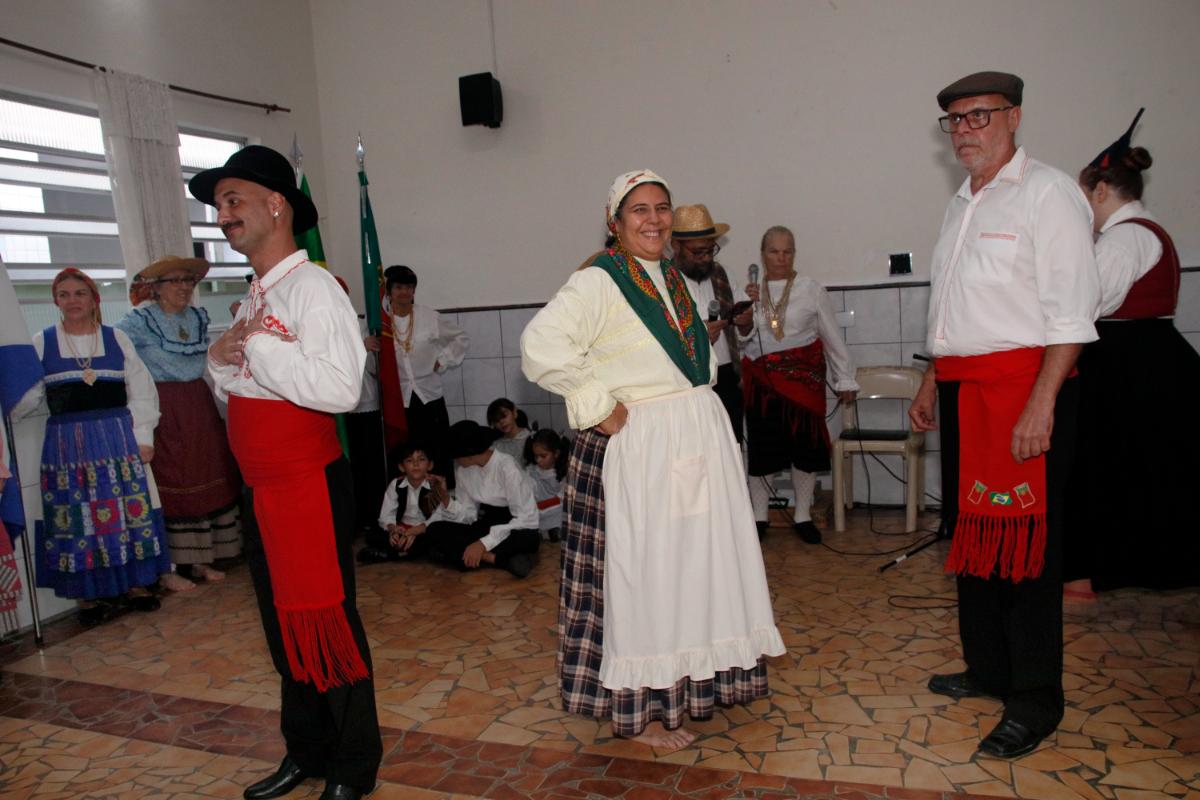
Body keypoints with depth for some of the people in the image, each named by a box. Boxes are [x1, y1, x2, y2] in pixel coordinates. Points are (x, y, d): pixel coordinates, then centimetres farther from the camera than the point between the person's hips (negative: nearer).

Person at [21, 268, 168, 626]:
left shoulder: (117, 338, 7)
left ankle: (136, 583, 14)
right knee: (78, 517, 2)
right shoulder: (41, 342, 7)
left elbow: (141, 391, 5)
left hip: (118, 438, 0)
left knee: (129, 510, 2)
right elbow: (24, 399, 7)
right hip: (66, 444, 0)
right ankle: (90, 594, 12)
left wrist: (143, 436, -2)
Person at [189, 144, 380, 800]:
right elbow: (231, 389, 22)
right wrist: (220, 358, 1)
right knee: (285, 624, 19)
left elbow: (340, 389, -28)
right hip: (263, 487, 9)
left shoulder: (312, 286, -14)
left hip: (308, 485, -9)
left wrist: (257, 346, -21)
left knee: (324, 622, 1)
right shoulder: (254, 297, 14)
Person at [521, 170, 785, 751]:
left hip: (698, 442, 8)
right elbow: (541, 345, -26)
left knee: (697, 564, 15)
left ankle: (690, 684, 34)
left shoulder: (673, 278, 14)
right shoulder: (598, 282, -12)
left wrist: (700, 399, 15)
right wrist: (598, 406, -21)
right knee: (641, 575, 1)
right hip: (639, 452, -8)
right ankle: (638, 711, 16)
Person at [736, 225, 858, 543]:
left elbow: (832, 336, 2)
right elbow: (745, 341, 8)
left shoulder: (811, 289, 0)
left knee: (805, 443, 3)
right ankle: (759, 516, 17)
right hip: (762, 380, 1)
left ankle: (802, 515, 19)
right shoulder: (751, 290, 6)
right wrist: (744, 324, -14)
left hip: (803, 377, -1)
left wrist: (845, 379, 2)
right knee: (761, 445, 4)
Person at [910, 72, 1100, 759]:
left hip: (1024, 387, -8)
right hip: (963, 392, 8)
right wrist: (932, 383, 20)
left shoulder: (1048, 194, -7)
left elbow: (1070, 313, -15)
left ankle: (1035, 702, 12)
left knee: (1025, 543, -3)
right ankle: (989, 669, 30)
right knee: (972, 529, 14)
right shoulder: (963, 204, 18)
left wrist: (1041, 404, -22)